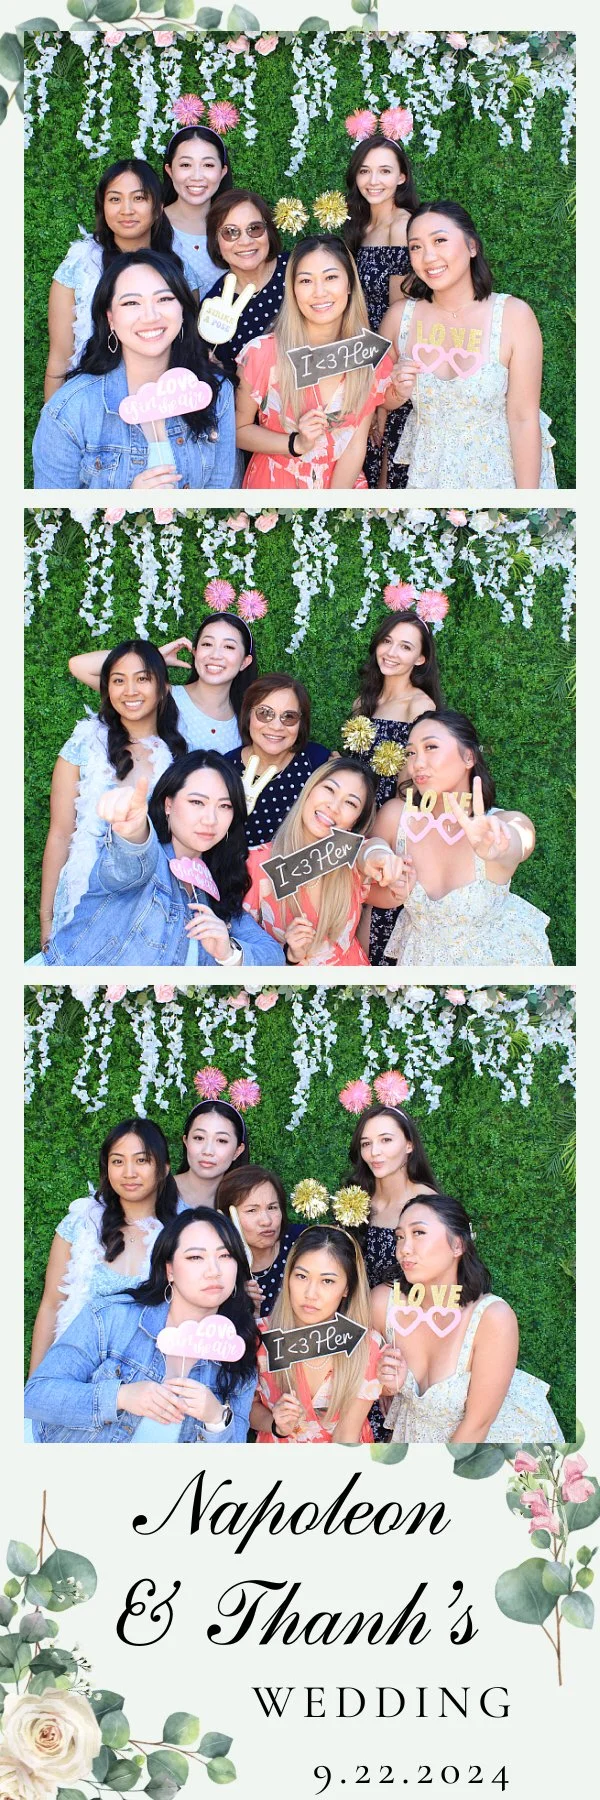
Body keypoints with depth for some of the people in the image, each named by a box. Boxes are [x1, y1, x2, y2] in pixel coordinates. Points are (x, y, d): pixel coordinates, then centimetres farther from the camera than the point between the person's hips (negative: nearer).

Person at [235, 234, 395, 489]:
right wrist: (297, 444, -17)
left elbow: (355, 445, -3)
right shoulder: (261, 353, -11)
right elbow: (238, 430, -3)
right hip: (273, 487, -2)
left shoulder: (371, 360, -3)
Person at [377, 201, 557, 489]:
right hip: (428, 470, 2)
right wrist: (398, 394, -18)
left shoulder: (514, 315, -18)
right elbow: (381, 402, 5)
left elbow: (524, 418, -18)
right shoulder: (400, 316, -10)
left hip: (499, 465, -2)